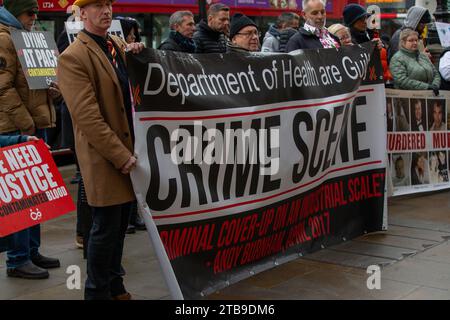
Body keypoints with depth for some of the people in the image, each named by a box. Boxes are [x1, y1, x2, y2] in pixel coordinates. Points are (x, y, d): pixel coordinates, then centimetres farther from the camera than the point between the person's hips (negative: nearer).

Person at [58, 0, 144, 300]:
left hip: (129, 150, 7)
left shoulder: (119, 44, 11)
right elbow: (88, 117, -20)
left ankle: (115, 285, 31)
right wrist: (120, 155, -19)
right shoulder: (73, 58, -14)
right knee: (106, 227, 2)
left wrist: (137, 52, 7)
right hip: (104, 158, -7)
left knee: (120, 225, 16)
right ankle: (98, 292, 19)